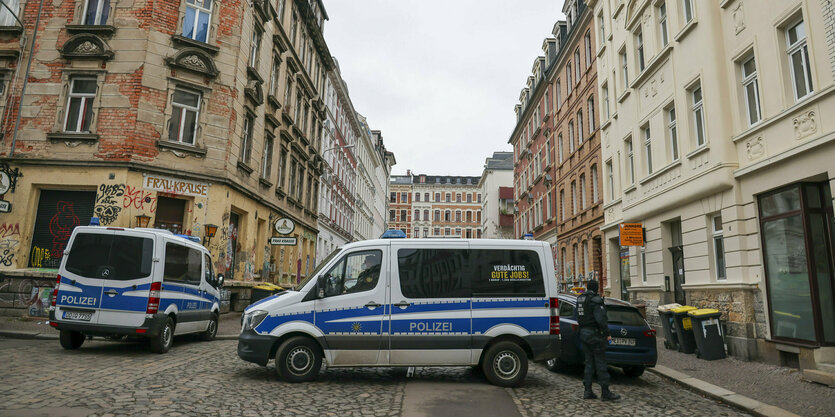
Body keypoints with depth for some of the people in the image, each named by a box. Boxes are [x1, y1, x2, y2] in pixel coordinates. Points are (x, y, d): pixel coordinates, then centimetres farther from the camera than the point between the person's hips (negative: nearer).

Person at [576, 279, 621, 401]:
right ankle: (605, 393, 4)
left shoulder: (580, 299, 9)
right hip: (595, 334, -7)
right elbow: (600, 319, -21)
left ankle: (588, 392, 12)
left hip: (583, 333, 7)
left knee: (589, 363, 11)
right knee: (601, 364, -1)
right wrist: (607, 334, -14)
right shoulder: (595, 300, -15)